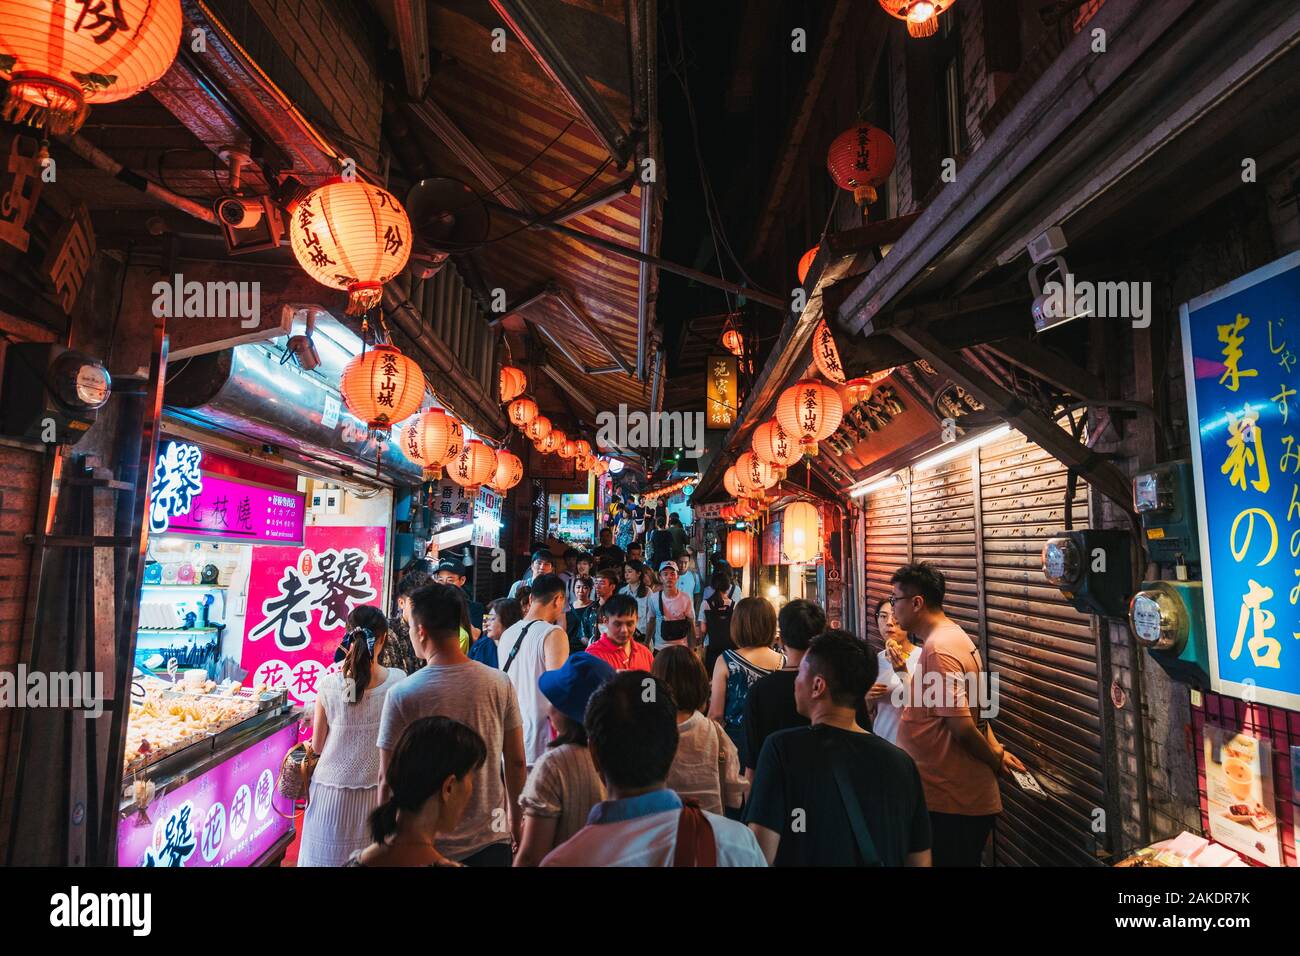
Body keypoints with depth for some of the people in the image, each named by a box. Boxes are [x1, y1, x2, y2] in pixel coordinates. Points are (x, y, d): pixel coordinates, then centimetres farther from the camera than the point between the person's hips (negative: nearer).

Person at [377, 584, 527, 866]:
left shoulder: (402, 694, -15)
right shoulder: (500, 684, -9)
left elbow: (387, 777, -10)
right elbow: (516, 763, -2)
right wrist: (515, 819, 13)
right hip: (490, 837, 1)